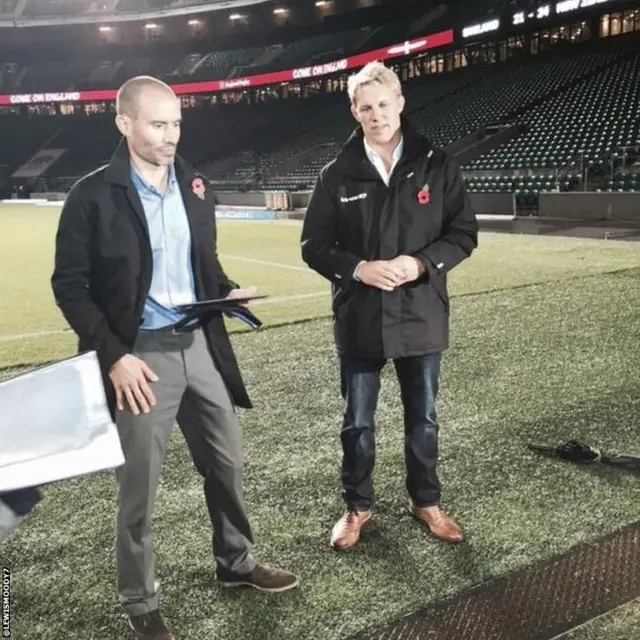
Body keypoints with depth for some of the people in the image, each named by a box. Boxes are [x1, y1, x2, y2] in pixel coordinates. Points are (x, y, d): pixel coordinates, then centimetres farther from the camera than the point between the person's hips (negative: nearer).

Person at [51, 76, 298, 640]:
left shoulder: (194, 186, 7)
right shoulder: (93, 196, -9)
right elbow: (69, 285, -9)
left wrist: (228, 291, -4)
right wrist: (113, 356, -17)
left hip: (200, 346, 6)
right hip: (140, 355, -5)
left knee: (227, 465, 17)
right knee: (139, 487, 6)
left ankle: (236, 562, 40)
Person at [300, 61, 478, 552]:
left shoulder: (435, 166, -1)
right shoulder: (337, 175, -1)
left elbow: (464, 233, -1)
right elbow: (313, 245, 0)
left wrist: (420, 263, -17)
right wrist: (358, 269, -18)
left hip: (421, 316, 0)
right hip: (359, 319, 0)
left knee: (423, 418, 14)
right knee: (357, 422, 12)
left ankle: (426, 501, 35)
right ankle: (358, 506, 31)